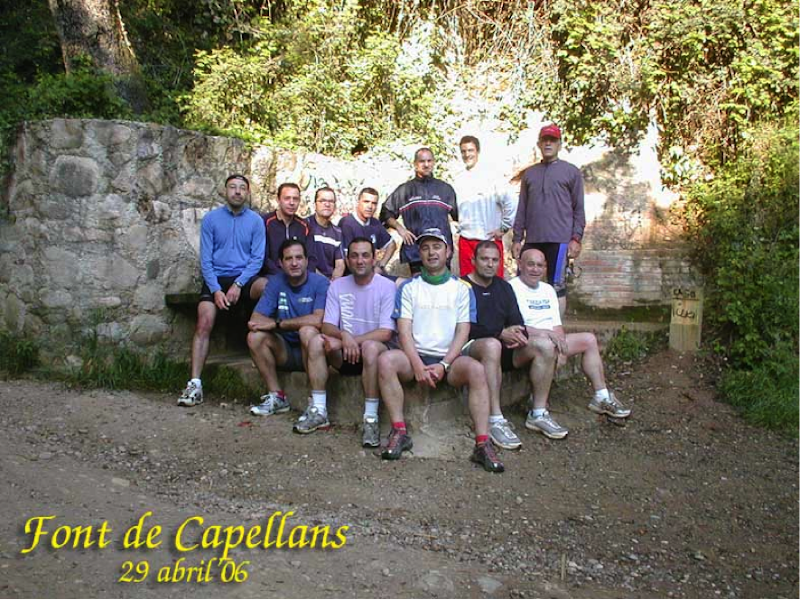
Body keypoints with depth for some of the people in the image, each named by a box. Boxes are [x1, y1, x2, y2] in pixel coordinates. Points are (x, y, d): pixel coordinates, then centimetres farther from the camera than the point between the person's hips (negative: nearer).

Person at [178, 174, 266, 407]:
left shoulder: (255, 221, 6)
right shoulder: (211, 219, 7)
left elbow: (257, 258, -1)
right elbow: (205, 259, 2)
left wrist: (238, 285, -15)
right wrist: (216, 290, -11)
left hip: (244, 278, 0)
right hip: (216, 279, 0)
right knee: (204, 323, -20)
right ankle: (195, 385, -20)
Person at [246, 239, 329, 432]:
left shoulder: (320, 283, -11)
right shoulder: (276, 283, 2)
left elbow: (318, 320, -28)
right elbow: (255, 320, -6)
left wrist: (278, 324, -20)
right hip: (287, 351, 5)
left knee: (308, 331, -34)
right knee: (255, 337, -17)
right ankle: (276, 397, -5)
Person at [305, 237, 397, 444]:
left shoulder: (387, 287, -7)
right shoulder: (337, 286, 6)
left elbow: (386, 333, -14)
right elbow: (327, 327, -2)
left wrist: (353, 340, -20)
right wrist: (344, 336, -24)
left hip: (375, 351, -4)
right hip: (344, 356, 4)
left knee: (370, 347, -36)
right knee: (316, 342, -22)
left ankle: (371, 418, -29)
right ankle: (318, 410, -16)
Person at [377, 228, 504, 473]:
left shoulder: (462, 289, 10)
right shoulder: (408, 287, 10)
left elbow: (462, 332, 2)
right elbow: (404, 330, 0)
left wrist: (443, 365, -13)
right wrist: (418, 365, -15)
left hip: (448, 359, 0)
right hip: (415, 356, 1)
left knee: (476, 369, -31)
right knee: (385, 360, -30)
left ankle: (483, 444, -29)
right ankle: (399, 432, -21)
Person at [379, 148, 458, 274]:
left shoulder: (446, 189, 13)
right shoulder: (404, 190, 10)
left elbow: (459, 217, 13)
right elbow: (386, 213, 12)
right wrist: (399, 228, -2)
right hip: (415, 251, -1)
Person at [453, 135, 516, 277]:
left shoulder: (491, 176, -7)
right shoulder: (457, 180, 6)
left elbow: (510, 204, -8)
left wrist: (503, 228, -4)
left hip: (490, 240, -4)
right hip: (465, 240, 4)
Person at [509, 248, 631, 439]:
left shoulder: (548, 290, 18)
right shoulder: (512, 288, -9)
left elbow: (557, 326, 13)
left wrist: (561, 345, -7)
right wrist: (547, 333, -25)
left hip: (550, 341, 9)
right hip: (521, 347, -9)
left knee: (589, 339, 10)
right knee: (545, 345, -40)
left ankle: (601, 398, 18)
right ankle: (538, 415, -35)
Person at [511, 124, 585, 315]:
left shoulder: (571, 172, 7)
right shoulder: (529, 173, 17)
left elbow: (579, 209, 3)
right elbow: (522, 209, 15)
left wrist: (576, 238, -6)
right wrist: (517, 239, 10)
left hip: (559, 240, -3)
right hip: (532, 240, 4)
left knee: (557, 288, -1)